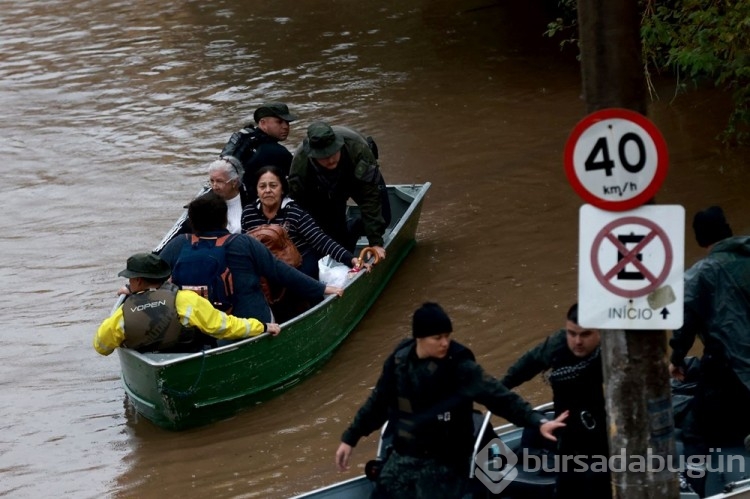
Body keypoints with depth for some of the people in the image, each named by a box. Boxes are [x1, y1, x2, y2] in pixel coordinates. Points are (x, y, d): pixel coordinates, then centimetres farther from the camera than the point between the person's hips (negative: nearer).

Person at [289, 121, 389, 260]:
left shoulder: (357, 147, -44)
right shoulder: (300, 163, -41)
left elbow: (370, 196, -40)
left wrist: (376, 242, -41)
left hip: (358, 177, 0)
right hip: (324, 190, 0)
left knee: (383, 217, -5)